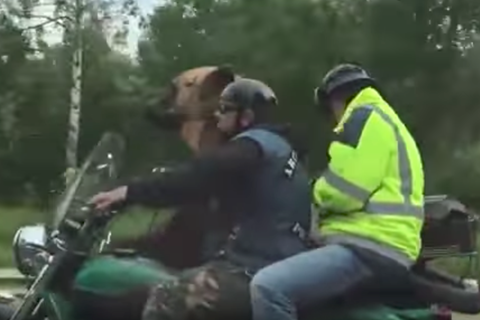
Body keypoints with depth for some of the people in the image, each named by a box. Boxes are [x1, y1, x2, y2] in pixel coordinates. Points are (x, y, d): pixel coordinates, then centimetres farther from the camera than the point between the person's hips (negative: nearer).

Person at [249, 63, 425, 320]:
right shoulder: (383, 119, 28)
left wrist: (317, 193, 5)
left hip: (368, 248, -11)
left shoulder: (366, 116, -5)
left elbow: (343, 188, -15)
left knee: (268, 288, -28)